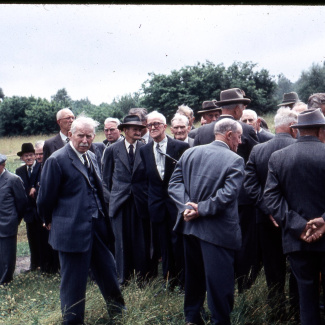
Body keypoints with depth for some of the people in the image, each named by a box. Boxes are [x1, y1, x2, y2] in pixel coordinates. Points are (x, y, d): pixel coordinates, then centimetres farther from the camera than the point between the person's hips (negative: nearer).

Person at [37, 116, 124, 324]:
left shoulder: (92, 157, 10)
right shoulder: (57, 160, -14)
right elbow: (46, 197, -9)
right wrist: (50, 221, 4)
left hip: (97, 227, 7)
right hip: (73, 229, -7)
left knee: (107, 269, 19)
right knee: (74, 280, 5)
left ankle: (118, 307, 40)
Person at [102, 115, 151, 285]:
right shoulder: (112, 150, 5)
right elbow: (106, 177, 11)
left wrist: (148, 197, 3)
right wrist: (108, 197, 7)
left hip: (141, 201, 0)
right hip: (119, 200, 0)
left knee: (142, 239, 3)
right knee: (122, 240, 4)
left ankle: (142, 275, 17)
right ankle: (123, 276, 17)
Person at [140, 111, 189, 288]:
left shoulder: (181, 147, -7)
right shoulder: (144, 150, 7)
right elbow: (147, 177, 13)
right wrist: (150, 197, 8)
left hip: (177, 202, -4)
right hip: (157, 204, 4)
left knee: (179, 243, 0)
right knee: (164, 245, 10)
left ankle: (183, 282, 14)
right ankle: (169, 281, 22)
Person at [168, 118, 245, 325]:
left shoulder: (190, 153, 5)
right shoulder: (235, 161, -12)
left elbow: (174, 183, -1)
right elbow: (227, 195, -22)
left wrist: (186, 207, -10)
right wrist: (200, 209, -16)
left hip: (190, 225, 6)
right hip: (217, 231, -6)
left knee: (194, 275, 21)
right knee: (219, 282, 4)